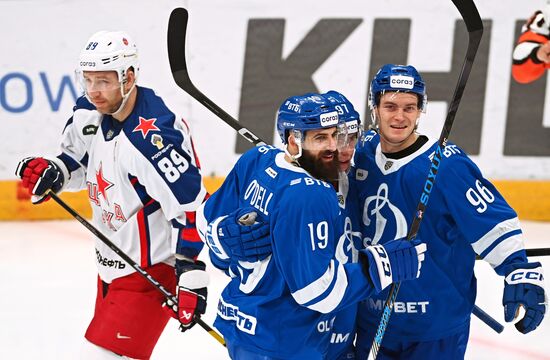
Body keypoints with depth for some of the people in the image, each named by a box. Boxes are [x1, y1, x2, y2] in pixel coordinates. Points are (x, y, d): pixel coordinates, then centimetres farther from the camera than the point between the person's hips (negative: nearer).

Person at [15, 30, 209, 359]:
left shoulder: (153, 138, -29)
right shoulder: (91, 114, -2)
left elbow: (191, 205, -29)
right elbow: (77, 160, 17)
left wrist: (191, 276, -30)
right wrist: (52, 171, -6)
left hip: (152, 268, -10)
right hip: (113, 263, 10)